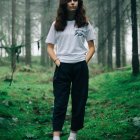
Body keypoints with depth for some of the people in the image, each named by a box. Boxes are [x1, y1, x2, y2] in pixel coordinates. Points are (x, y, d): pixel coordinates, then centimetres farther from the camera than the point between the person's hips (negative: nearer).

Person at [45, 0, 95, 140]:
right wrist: (56, 61, -7)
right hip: (62, 67, -1)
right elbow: (50, 47, 8)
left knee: (79, 101, 4)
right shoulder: (57, 24, 5)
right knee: (60, 102, -5)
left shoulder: (85, 24, 6)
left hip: (80, 67, 1)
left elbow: (91, 47, 10)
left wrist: (85, 61, -3)